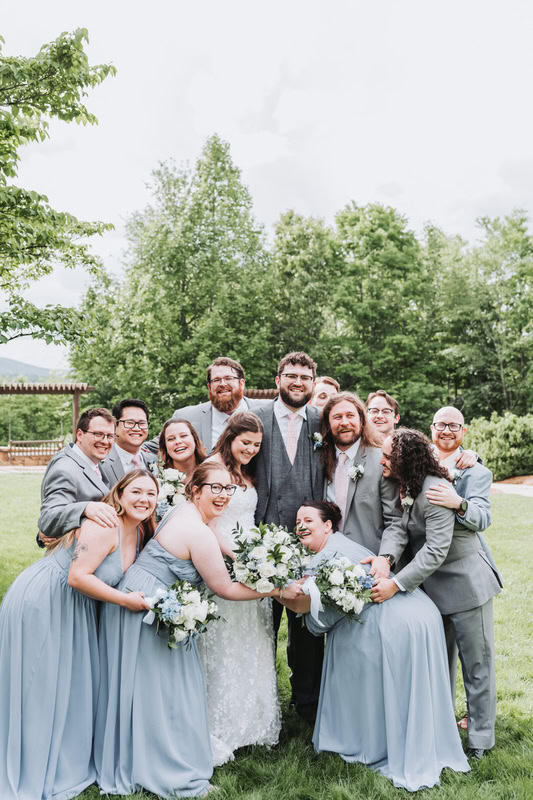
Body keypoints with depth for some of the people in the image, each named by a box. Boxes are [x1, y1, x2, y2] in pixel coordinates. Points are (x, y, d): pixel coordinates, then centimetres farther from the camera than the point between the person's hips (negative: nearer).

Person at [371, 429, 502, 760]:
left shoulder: (434, 492, -27)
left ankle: (481, 739, 23)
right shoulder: (409, 487, 0)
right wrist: (385, 557, -30)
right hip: (436, 585, 9)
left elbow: (435, 550, -30)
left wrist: (395, 584, -32)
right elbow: (399, 527, -10)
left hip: (465, 585, -9)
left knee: (476, 663, 8)